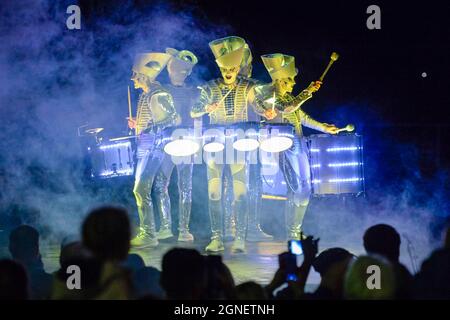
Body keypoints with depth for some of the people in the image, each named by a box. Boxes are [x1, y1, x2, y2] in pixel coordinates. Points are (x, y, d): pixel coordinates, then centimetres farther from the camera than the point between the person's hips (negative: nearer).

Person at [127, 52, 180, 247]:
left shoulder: (158, 95, -13)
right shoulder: (145, 95, 16)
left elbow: (173, 120, -17)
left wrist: (149, 128, -21)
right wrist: (137, 125, 14)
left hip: (154, 147, -10)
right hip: (145, 147, 10)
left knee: (141, 189, -14)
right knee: (141, 189, 13)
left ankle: (148, 235, -12)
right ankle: (145, 231, 20)